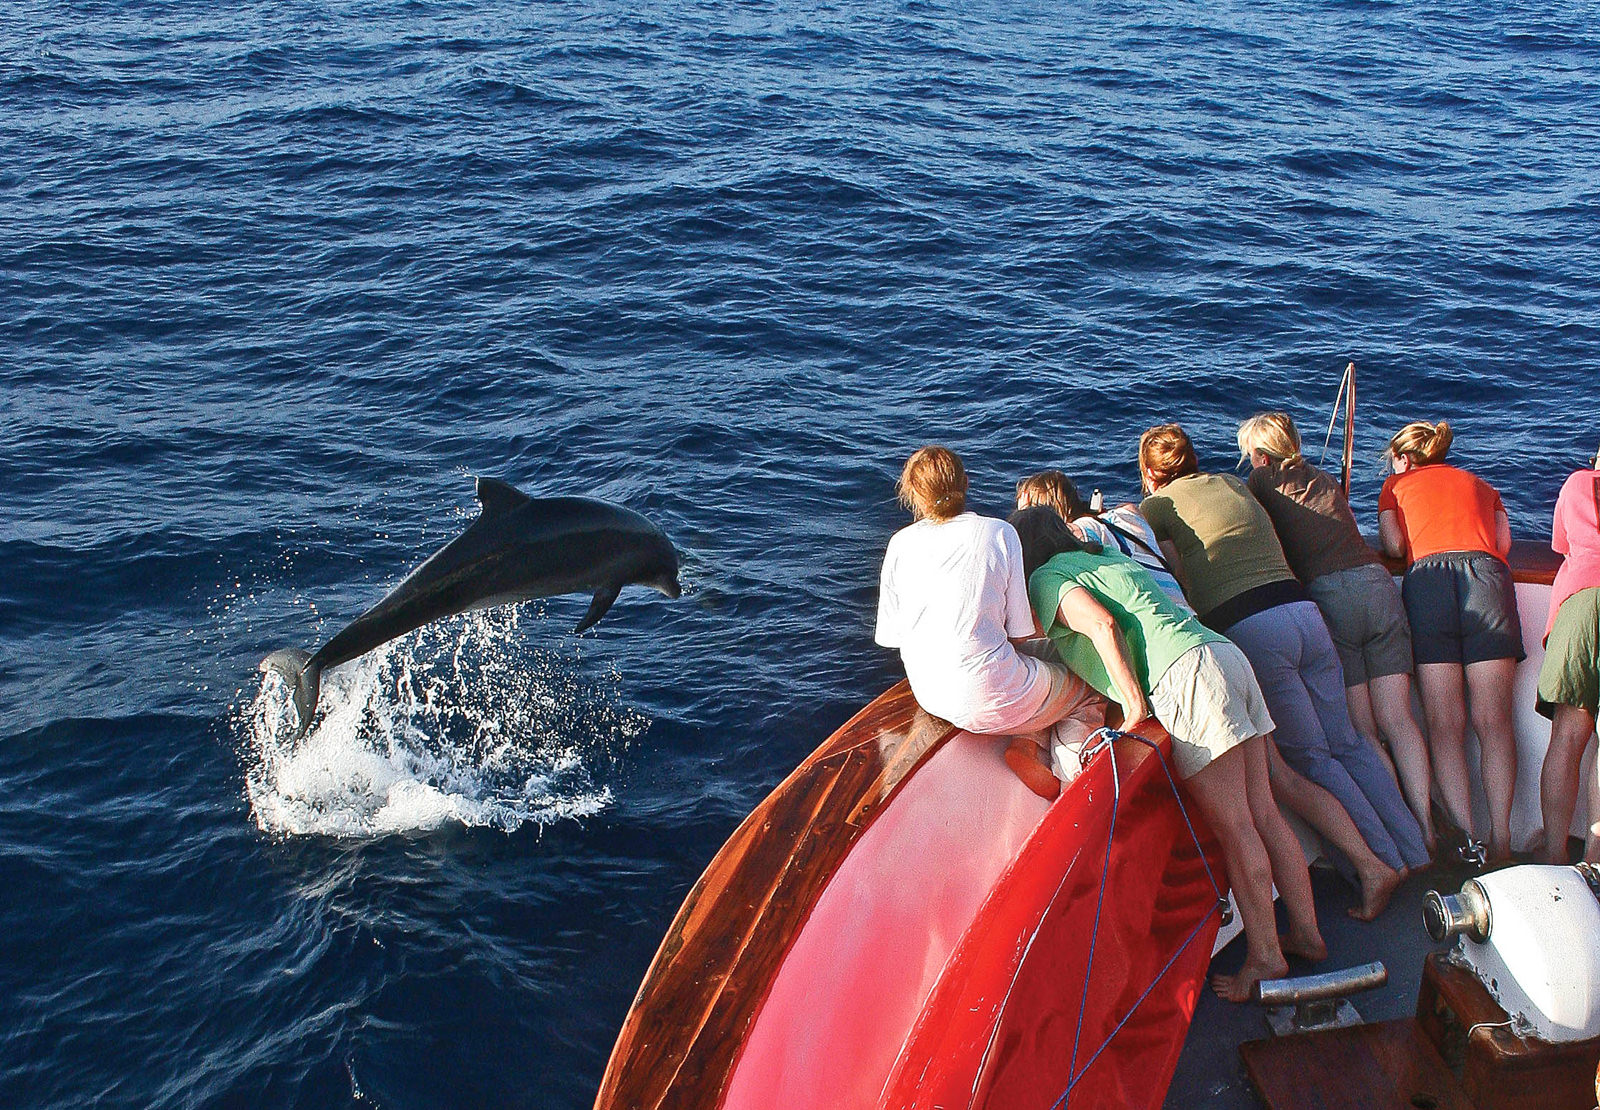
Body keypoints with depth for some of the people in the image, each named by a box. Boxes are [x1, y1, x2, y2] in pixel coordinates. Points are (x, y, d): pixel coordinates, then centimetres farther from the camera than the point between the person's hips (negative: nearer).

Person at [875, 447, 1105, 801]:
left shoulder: (900, 543, 3)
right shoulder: (999, 533, -5)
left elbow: (890, 634, 6)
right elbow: (1021, 633, -5)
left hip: (930, 695, 5)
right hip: (989, 696, -5)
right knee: (1090, 694, 23)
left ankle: (1027, 744, 2)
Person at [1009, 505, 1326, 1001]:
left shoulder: (1047, 578, 6)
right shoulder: (1106, 558, 31)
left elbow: (1103, 625, -7)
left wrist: (1133, 700, -8)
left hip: (1183, 675, -8)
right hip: (1223, 651, 8)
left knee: (1232, 825, -4)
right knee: (1262, 812, 11)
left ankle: (1265, 957, 1)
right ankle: (1306, 932, 16)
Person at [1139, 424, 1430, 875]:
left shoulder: (1156, 507, 7)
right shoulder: (1232, 484, 24)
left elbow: (1179, 580, -1)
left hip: (1248, 629, -5)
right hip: (1304, 612, 6)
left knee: (1312, 758, 5)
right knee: (1347, 744, 15)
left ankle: (1384, 869, 4)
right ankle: (1417, 857, 17)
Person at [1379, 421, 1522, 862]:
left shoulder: (1397, 484, 25)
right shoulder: (1482, 486, 31)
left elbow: (1393, 546, 12)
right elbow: (1503, 543, 17)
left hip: (1428, 581, -1)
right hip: (1488, 577, 2)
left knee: (1445, 725, -4)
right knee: (1493, 720, -1)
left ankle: (1466, 838, -14)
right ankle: (1500, 838, -10)